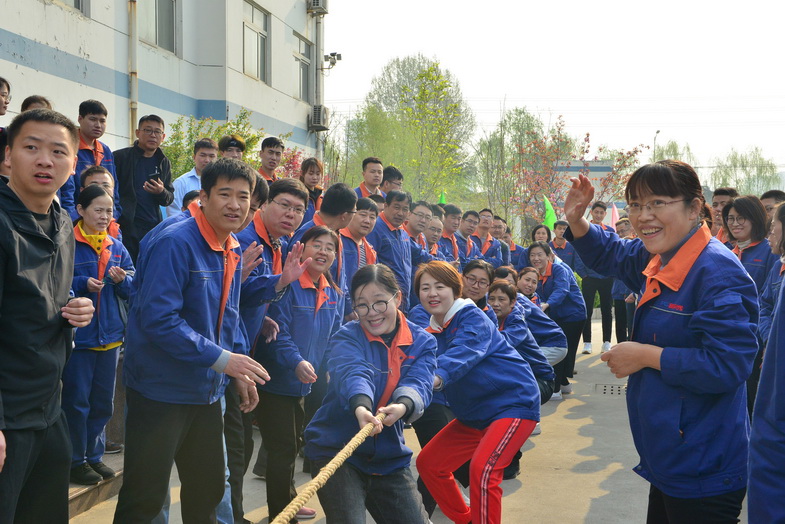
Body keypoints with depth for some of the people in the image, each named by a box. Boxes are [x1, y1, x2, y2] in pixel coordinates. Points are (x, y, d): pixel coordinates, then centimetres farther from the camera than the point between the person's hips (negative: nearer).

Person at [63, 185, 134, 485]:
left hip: (110, 335, 6)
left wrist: (121, 280, -10)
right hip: (78, 335, -5)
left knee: (103, 403, 13)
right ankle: (76, 461, 15)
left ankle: (94, 456, 27)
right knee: (77, 401, 1)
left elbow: (133, 290, 10)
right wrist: (83, 283, -22)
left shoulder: (117, 248, 10)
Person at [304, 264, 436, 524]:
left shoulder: (422, 342, 0)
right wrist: (361, 406, -53)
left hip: (390, 458, 4)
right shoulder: (346, 338, -10)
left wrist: (403, 405, -41)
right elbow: (352, 373, -31)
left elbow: (418, 384, -18)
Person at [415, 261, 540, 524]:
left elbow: (463, 353, -37)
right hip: (473, 414, 9)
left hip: (513, 402, -9)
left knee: (482, 468, -29)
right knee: (428, 463, 10)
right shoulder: (432, 332, 7)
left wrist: (436, 377, -55)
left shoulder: (473, 318, -16)